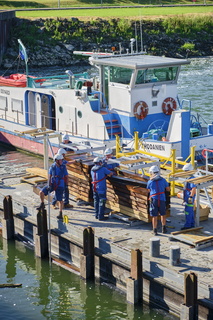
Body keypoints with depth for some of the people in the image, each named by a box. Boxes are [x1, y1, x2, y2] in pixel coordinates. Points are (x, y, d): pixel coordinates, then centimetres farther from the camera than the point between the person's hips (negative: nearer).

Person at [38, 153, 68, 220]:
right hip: (52, 184, 2)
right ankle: (42, 204, 13)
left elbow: (66, 177, 3)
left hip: (60, 186, -2)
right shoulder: (52, 167, -3)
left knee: (60, 200, 1)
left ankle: (60, 214, 11)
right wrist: (49, 185, -9)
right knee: (41, 192, -11)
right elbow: (50, 176, -1)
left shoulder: (63, 167, -5)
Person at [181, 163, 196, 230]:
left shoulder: (191, 179, -18)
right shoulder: (188, 178, 16)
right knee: (191, 211, 14)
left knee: (188, 211, -8)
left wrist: (191, 197, -24)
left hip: (189, 197, -10)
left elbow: (194, 188, -24)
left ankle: (187, 225, -5)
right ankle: (192, 224, 21)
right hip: (187, 197, 10)